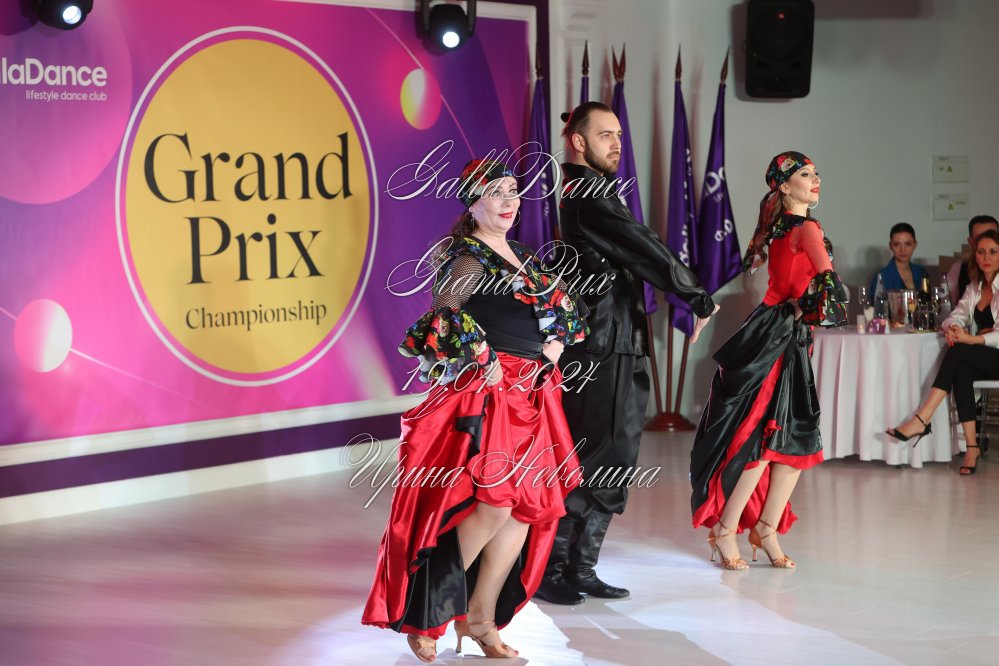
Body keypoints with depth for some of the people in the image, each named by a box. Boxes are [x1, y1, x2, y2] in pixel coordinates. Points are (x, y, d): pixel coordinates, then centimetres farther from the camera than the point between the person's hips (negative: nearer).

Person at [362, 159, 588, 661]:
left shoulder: (519, 256, 18)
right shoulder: (469, 257, -8)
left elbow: (564, 308, 26)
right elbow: (446, 314, -24)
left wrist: (556, 342, 7)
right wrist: (486, 365, -20)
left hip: (530, 395, 8)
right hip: (485, 394, -8)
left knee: (525, 508, 4)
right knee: (492, 503, -16)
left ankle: (480, 619, 13)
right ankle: (423, 612, -1)